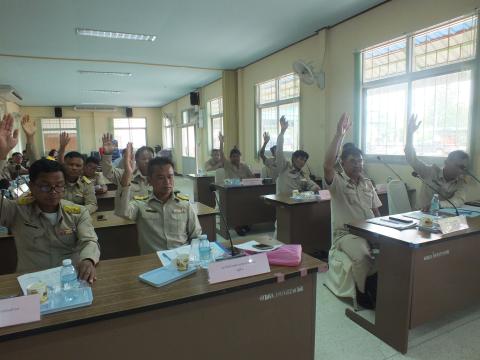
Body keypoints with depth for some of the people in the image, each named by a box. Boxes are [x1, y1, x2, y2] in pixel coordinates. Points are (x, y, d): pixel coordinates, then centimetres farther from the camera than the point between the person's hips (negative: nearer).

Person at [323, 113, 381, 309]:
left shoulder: (368, 184, 14)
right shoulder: (337, 182, -4)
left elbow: (376, 212, 17)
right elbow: (327, 165, -26)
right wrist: (339, 135, -27)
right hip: (346, 234, -5)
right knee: (363, 256, -33)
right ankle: (364, 294, -6)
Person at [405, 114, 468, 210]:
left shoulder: (460, 181, 4)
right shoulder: (430, 171, -2)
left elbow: (460, 200, -13)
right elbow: (412, 159, -13)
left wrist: (438, 205, -32)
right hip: (424, 214, -3)